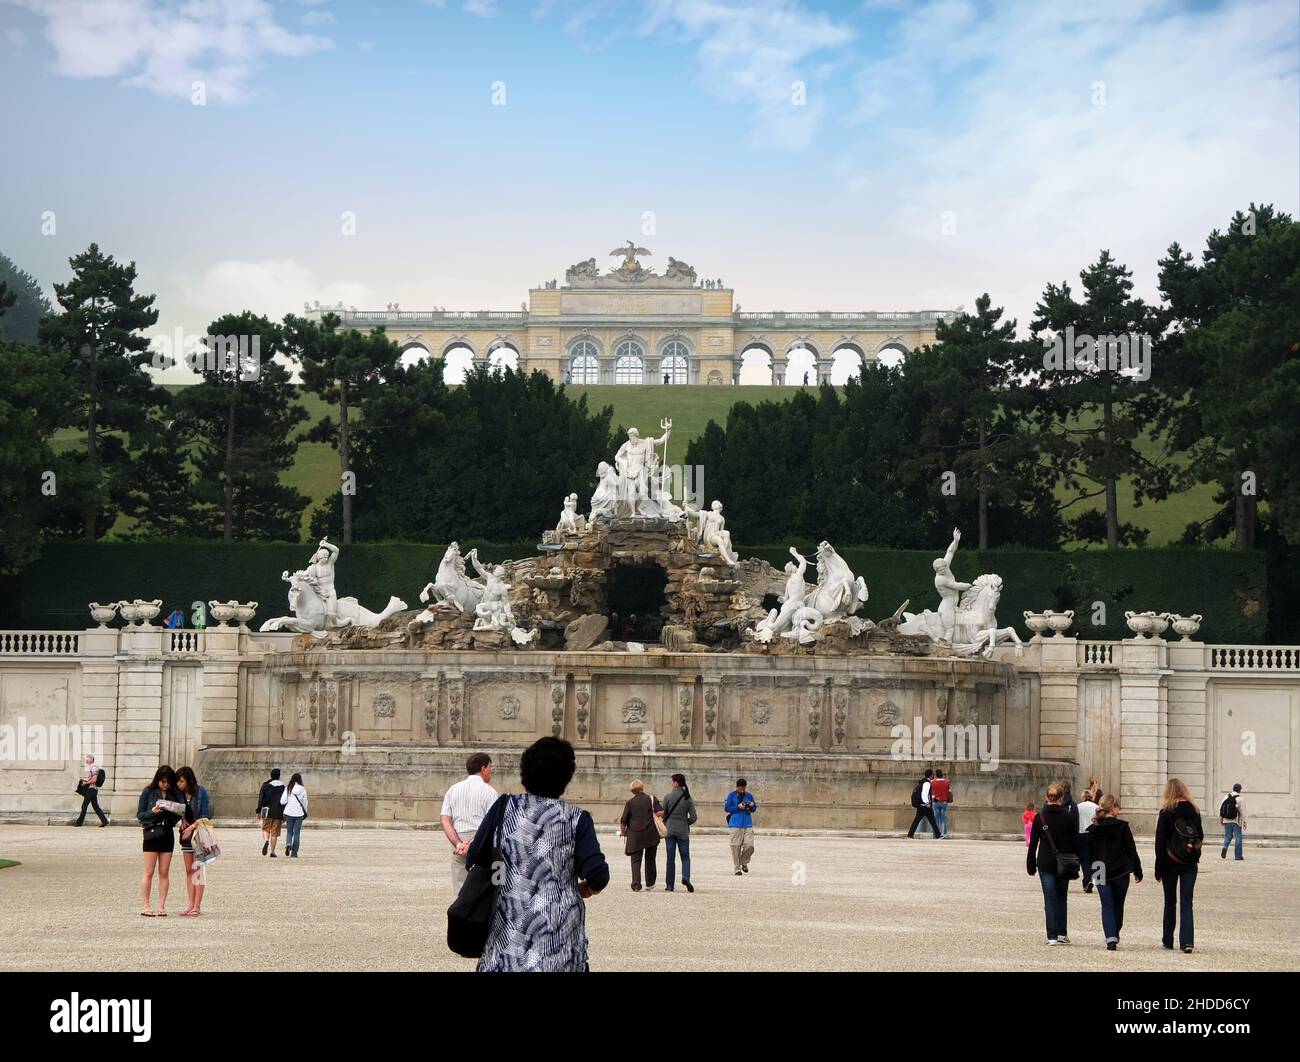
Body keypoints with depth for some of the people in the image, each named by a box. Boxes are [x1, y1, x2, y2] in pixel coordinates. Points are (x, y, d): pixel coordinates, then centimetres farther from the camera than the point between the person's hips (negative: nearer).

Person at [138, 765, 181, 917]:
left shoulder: (173, 794, 9)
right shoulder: (148, 793, -1)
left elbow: (177, 818, 13)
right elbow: (139, 814, -2)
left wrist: (175, 811, -9)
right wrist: (152, 812, -19)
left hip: (167, 834, 3)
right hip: (152, 834, -3)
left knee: (164, 872, 3)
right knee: (149, 872, -2)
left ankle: (161, 907, 5)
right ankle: (146, 906, 2)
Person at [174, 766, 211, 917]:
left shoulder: (201, 792, -11)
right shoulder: (179, 794, 4)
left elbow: (206, 815, -10)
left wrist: (192, 826, -17)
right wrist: (182, 819, -7)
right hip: (186, 832, 6)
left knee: (197, 870, -6)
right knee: (188, 870, 6)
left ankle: (197, 906, -6)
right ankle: (191, 905, 8)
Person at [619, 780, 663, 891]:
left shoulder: (630, 802, 1)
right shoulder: (651, 799, -1)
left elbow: (624, 820, 2)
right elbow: (661, 813, -11)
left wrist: (622, 831, 19)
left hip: (635, 835, -1)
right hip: (651, 834, 1)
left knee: (636, 860, 3)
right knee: (650, 860, 15)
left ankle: (636, 885, -9)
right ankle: (650, 884, 23)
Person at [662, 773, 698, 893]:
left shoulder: (668, 797, -7)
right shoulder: (688, 798, -3)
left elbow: (664, 814, -1)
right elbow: (694, 817, -6)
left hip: (669, 830, -1)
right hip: (683, 831, 1)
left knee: (670, 858, 6)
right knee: (685, 857, 9)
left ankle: (669, 885, 7)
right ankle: (686, 877, -16)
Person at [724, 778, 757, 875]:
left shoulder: (749, 795, 10)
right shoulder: (731, 795, 2)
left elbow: (754, 809, 17)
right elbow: (726, 808, -1)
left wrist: (752, 806, -6)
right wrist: (738, 807, -14)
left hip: (748, 824, 2)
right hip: (735, 825, -2)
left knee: (749, 846, -8)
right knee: (736, 847, -3)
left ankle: (744, 863, 17)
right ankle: (737, 868, 8)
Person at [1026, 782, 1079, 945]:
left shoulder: (1039, 818, -4)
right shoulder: (1069, 817, -5)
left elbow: (1033, 843, 0)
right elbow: (1075, 841, -1)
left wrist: (1030, 865, 7)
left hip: (1045, 863, -1)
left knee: (1050, 898, 3)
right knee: (1061, 896, 16)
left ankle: (1052, 936, -2)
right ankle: (1062, 933, 13)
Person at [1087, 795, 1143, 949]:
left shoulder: (1093, 829, 0)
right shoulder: (1122, 827, -8)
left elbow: (1088, 852, 4)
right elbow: (1131, 850, -5)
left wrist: (1090, 871, 13)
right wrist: (1138, 871, 3)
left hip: (1101, 873, 1)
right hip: (1121, 873, -1)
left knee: (1107, 906, 4)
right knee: (1118, 905, 17)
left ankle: (1111, 938, -11)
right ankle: (1115, 935, 27)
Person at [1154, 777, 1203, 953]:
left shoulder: (1166, 813, -10)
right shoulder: (1194, 812, 1)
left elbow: (1160, 842, -10)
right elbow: (1200, 836, 10)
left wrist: (1158, 869, -5)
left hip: (1171, 863, -2)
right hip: (1190, 864, 2)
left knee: (1170, 902, 11)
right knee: (1186, 902, 2)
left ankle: (1168, 940, 19)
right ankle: (1187, 941, -12)